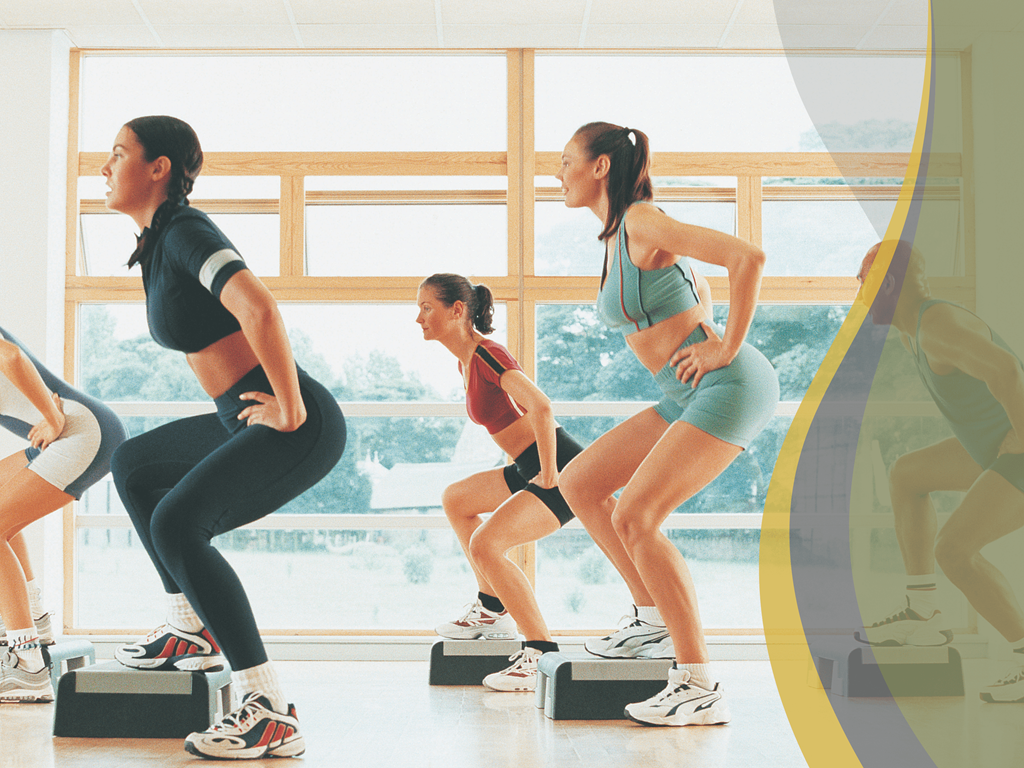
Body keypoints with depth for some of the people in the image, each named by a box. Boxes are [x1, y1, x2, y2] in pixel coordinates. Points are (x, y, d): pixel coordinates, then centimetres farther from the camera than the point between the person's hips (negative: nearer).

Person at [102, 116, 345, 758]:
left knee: (176, 523, -25)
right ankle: (193, 631, 29)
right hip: (247, 421, 11)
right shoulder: (158, 242, 16)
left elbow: (259, 308, -32)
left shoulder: (186, 231, -14)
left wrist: (289, 410, -25)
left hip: (300, 430, -11)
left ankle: (271, 714, -23)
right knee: (133, 466, 24)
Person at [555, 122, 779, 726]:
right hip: (689, 396, 10)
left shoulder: (643, 222, -13)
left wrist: (726, 349, -17)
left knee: (635, 517, -18)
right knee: (579, 484, 8)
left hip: (731, 384, -10)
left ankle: (702, 688, -13)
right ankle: (657, 614, 14)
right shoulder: (615, 238, 16)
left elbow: (749, 258, -23)